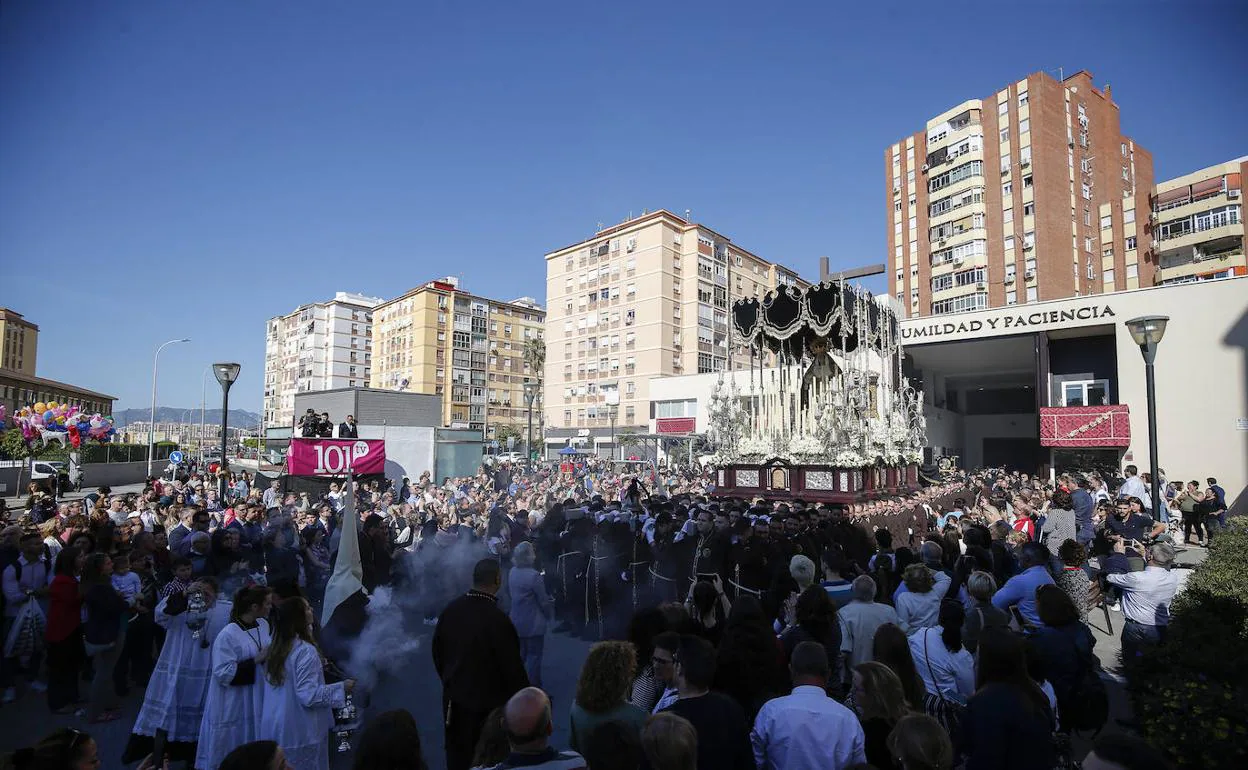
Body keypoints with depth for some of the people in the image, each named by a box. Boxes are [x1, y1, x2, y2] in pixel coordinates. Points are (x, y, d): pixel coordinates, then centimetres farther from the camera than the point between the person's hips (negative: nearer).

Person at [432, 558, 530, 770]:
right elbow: (512, 665, -20)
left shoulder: (450, 609, -8)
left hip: (455, 697, 5)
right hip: (488, 701, -5)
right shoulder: (497, 618, -27)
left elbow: (437, 650, 5)